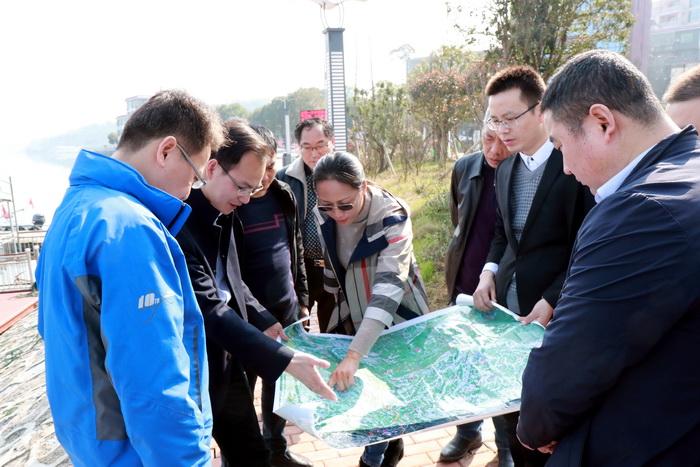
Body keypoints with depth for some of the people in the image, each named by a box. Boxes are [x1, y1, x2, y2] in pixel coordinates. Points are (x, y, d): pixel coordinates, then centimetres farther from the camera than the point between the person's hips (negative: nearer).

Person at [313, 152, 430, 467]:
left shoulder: (392, 219, -30)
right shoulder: (324, 215, -13)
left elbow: (389, 286, -40)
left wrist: (354, 355, -50)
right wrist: (337, 303, 16)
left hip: (395, 318, -5)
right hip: (353, 316, 5)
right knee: (355, 386, 10)